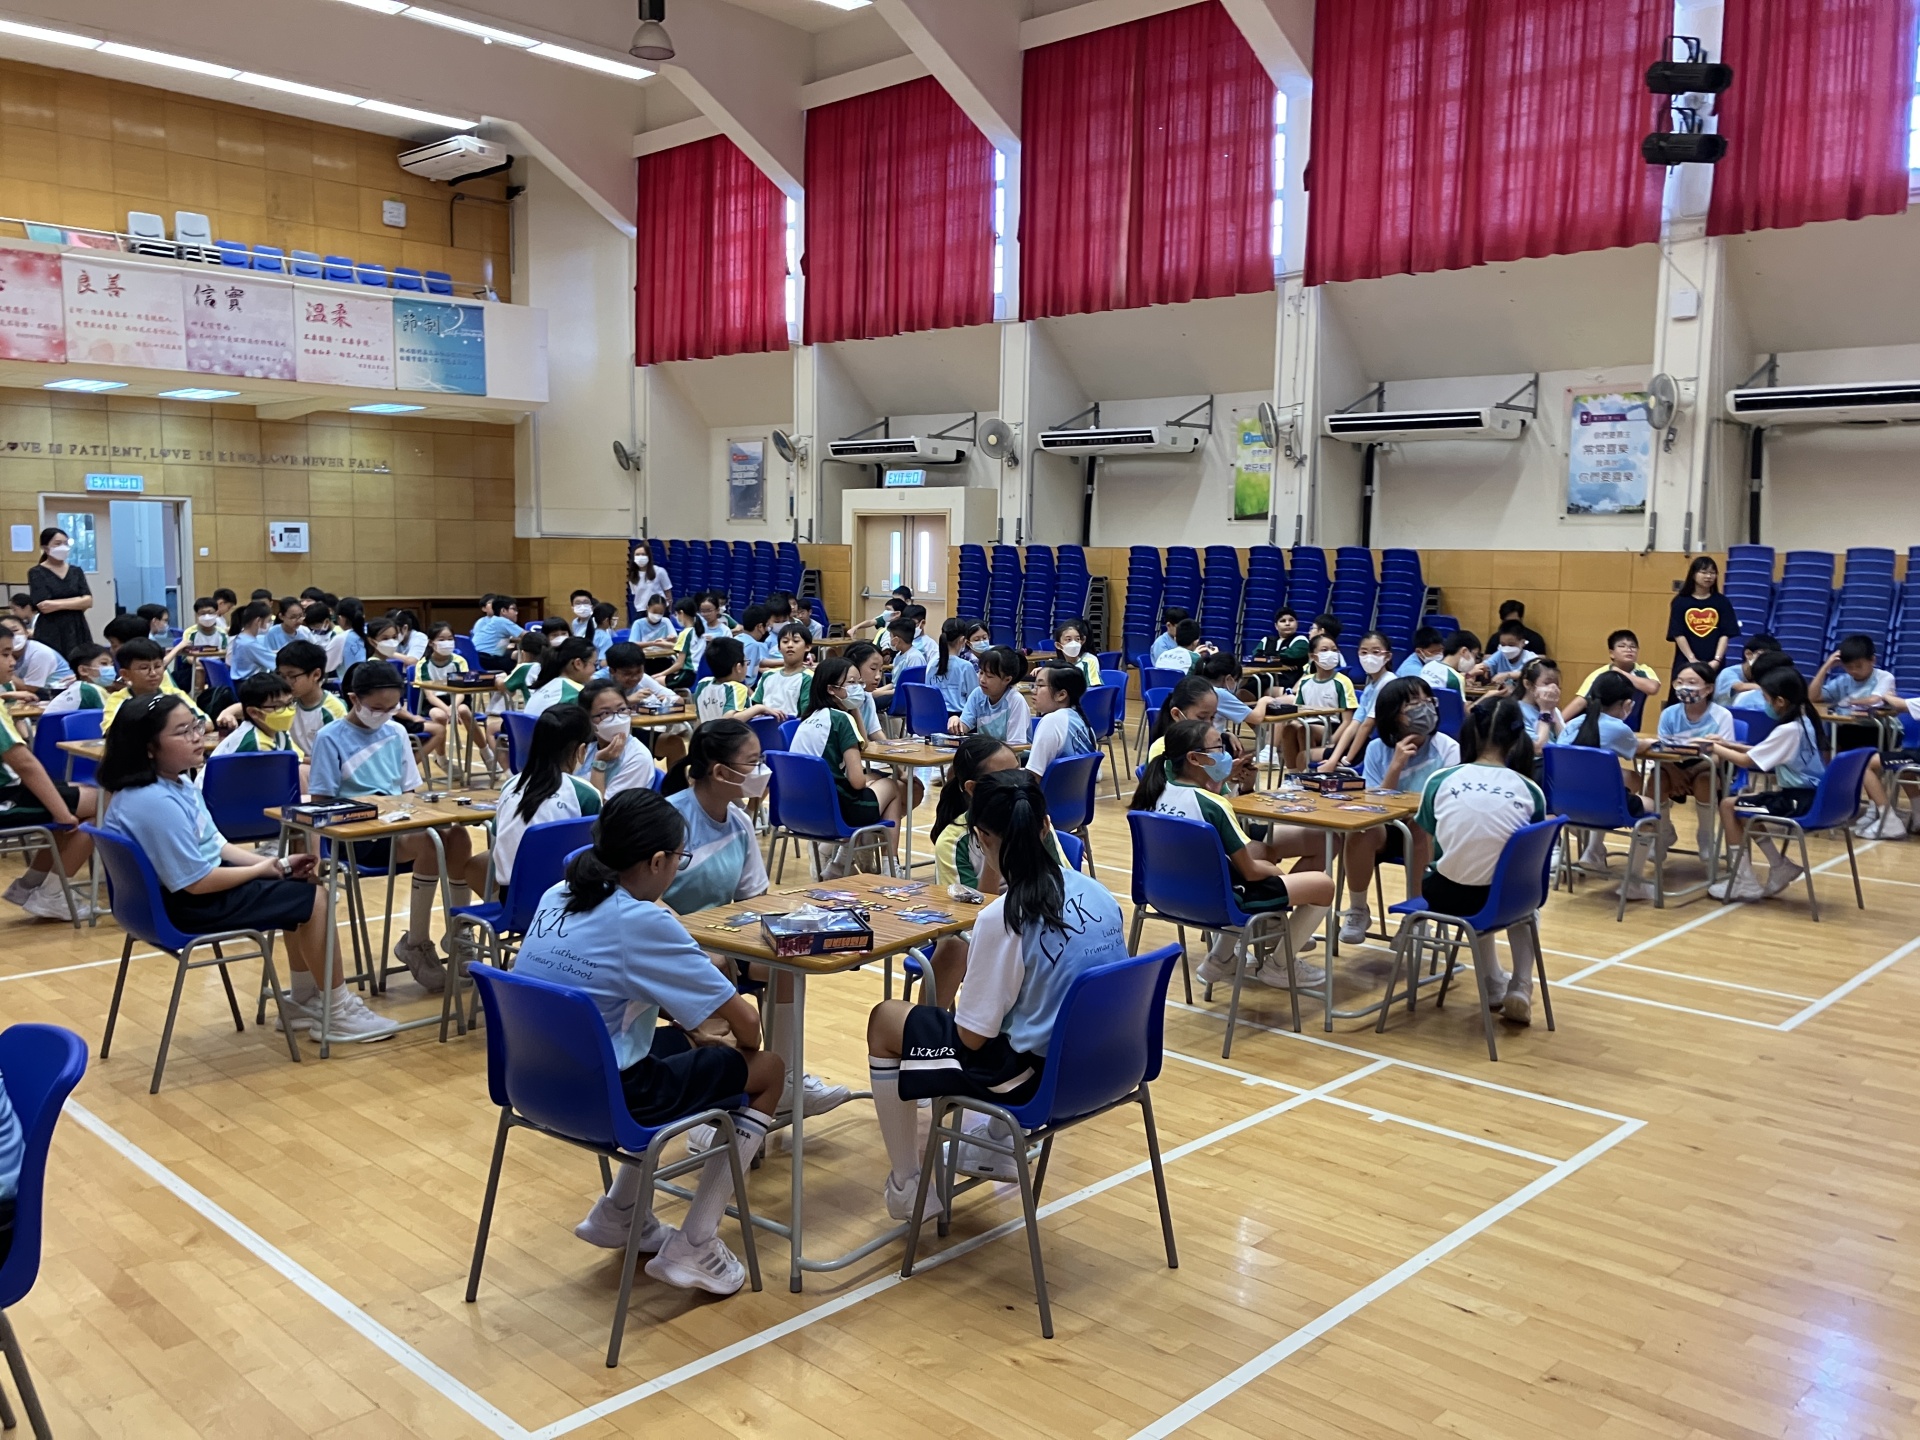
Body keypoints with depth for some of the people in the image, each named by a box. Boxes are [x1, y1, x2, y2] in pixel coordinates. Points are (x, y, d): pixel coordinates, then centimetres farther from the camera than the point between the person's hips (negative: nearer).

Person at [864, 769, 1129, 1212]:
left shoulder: (1002, 918, -23)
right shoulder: (1098, 893, -3)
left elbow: (973, 1035, -15)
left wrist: (972, 970, 5)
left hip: (1039, 1079, -7)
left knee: (885, 1021, 13)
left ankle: (905, 1185, 22)